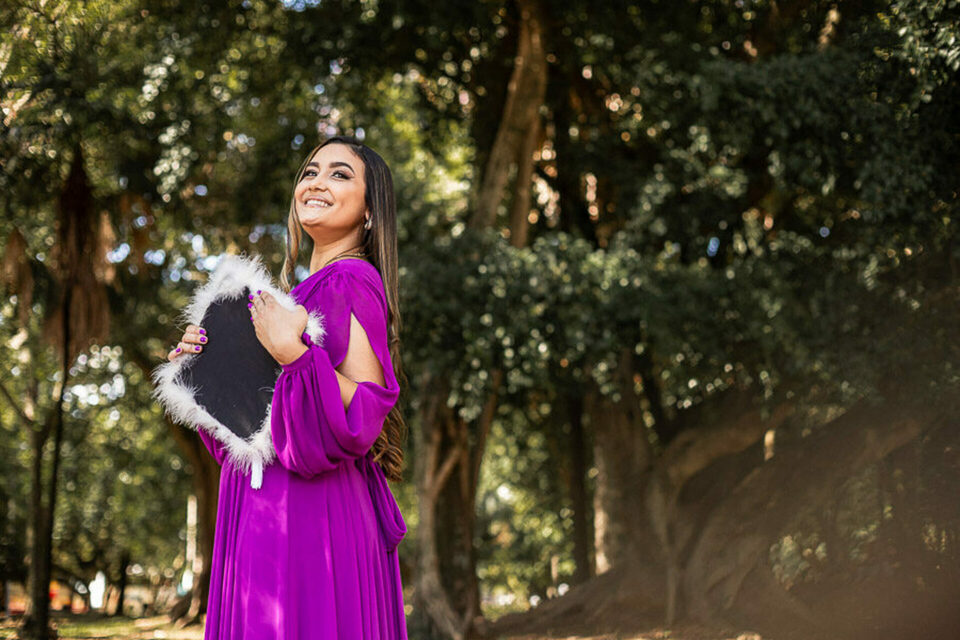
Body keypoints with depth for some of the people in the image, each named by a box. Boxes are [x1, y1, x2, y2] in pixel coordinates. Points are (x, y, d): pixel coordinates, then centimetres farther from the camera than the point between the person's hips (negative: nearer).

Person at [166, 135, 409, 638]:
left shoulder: (350, 282, -9)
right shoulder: (314, 287, 18)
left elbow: (362, 417, -18)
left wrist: (290, 352, -24)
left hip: (307, 515, -9)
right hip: (269, 509, 9)